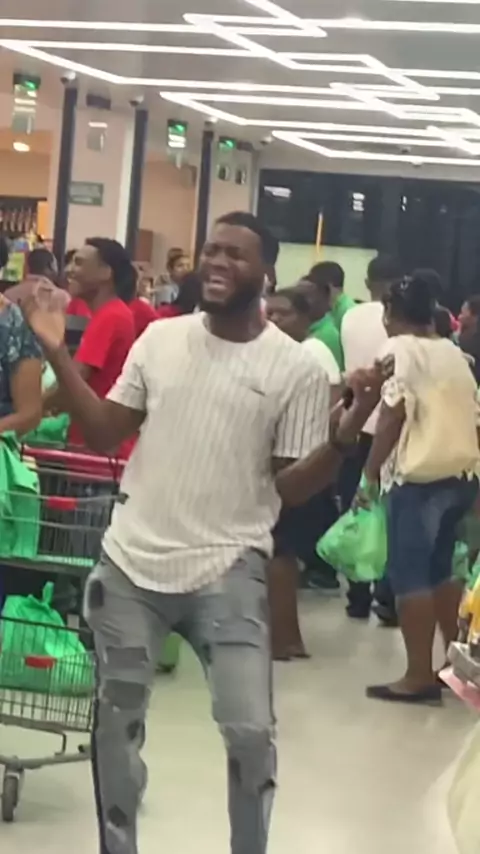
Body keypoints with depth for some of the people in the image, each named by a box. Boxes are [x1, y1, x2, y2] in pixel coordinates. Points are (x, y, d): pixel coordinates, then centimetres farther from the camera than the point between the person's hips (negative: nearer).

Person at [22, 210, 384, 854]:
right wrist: (57, 351, -3)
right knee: (116, 722, 14)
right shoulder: (160, 338, 3)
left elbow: (291, 487, -6)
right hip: (130, 563, 3)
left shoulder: (295, 368, -7)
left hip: (227, 571, -3)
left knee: (250, 731, -9)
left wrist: (345, 436, -23)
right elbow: (103, 434, 5)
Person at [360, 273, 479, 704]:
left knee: (411, 575, -3)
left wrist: (370, 473, -9)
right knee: (439, 569, 19)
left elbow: (393, 417, -13)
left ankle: (419, 675, -3)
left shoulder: (401, 350, -5)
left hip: (419, 475, -8)